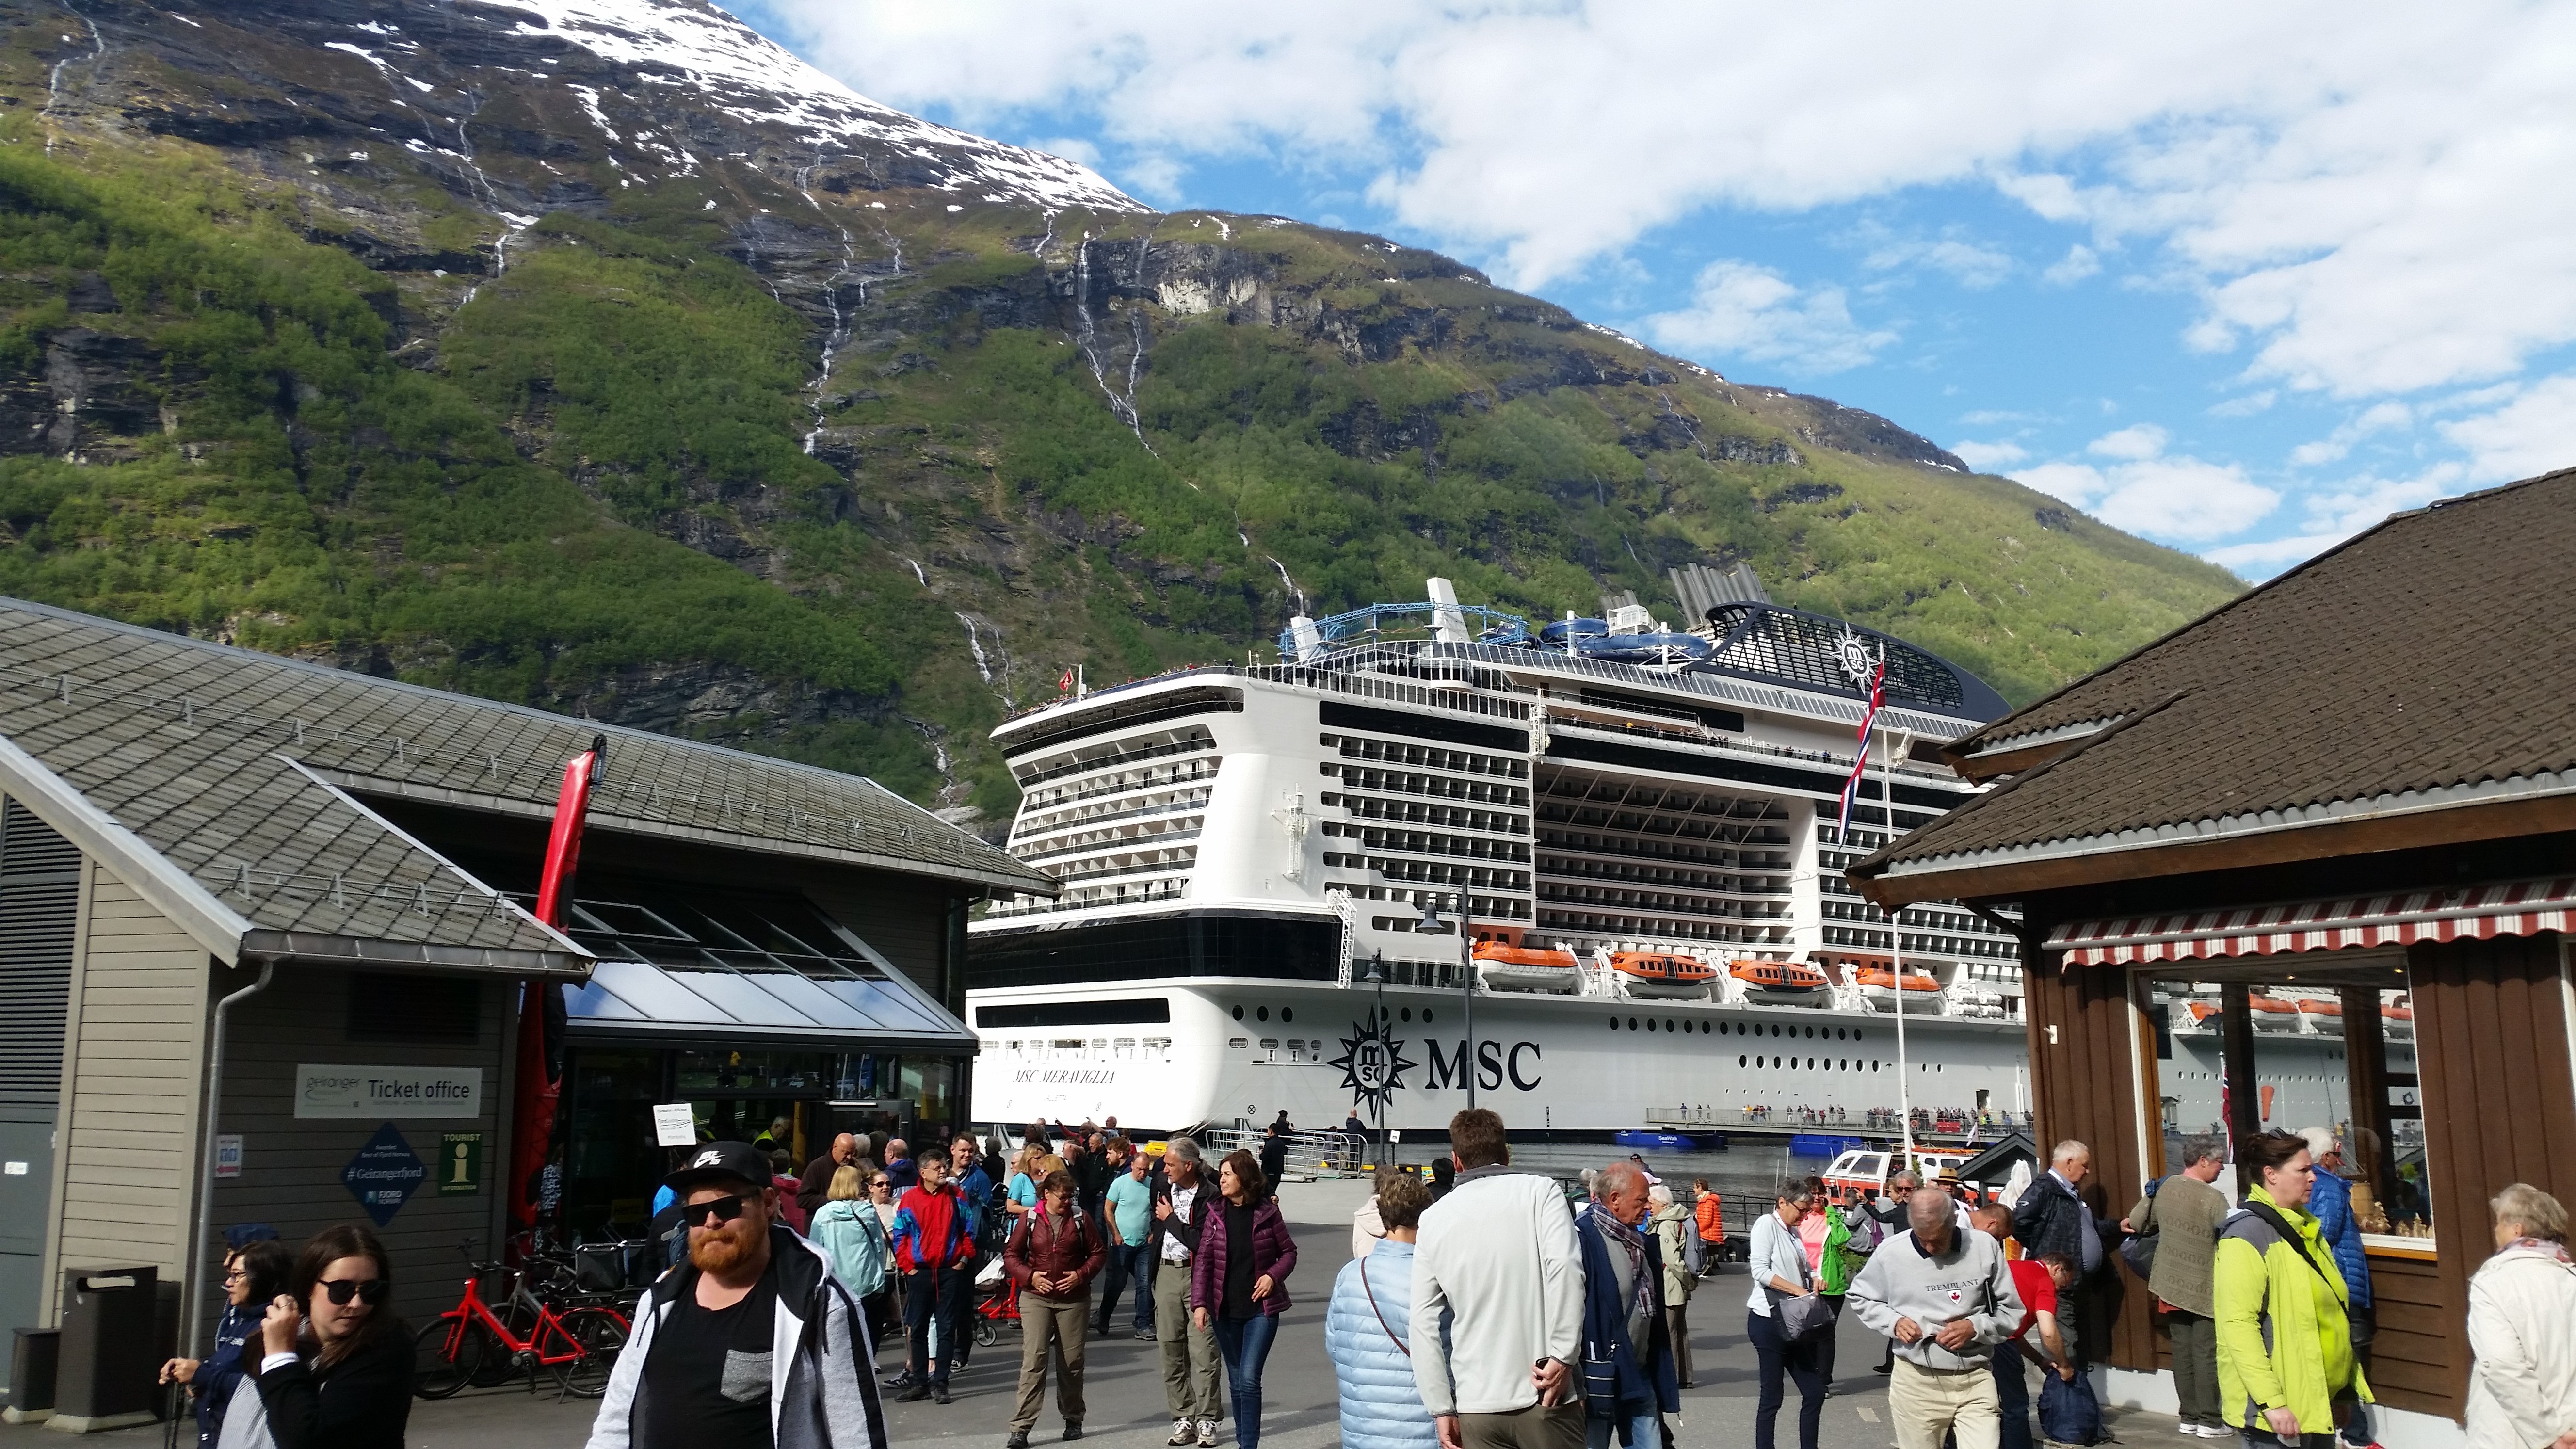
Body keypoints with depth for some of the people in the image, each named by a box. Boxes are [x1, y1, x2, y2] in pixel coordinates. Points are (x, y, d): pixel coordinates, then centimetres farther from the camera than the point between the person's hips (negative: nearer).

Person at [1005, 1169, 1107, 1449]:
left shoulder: (1080, 1219, 1)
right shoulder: (1030, 1220, -1)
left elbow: (1099, 1252, 5)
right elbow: (1011, 1256, 3)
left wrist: (1081, 1276, -9)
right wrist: (1030, 1276, -12)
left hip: (1074, 1299, 1)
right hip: (1036, 1299, -1)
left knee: (1072, 1361, 9)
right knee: (1033, 1360, -10)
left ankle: (1073, 1420, 26)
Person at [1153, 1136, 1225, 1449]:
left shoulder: (1209, 1197, -11)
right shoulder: (1164, 1189, 9)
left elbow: (1200, 1243, -19)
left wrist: (1171, 1218, -11)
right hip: (1167, 1273, 6)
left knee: (1203, 1350, -5)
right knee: (1171, 1350, 7)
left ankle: (1206, 1421, 2)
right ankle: (1183, 1419, 14)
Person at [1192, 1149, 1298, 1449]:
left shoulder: (1267, 1213, -6)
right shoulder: (1216, 1216, 0)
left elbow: (1289, 1252, 4)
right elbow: (1203, 1261, -1)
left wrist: (1273, 1275, -13)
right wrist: (1199, 1303, -10)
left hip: (1261, 1308, -3)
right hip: (1225, 1310, 3)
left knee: (1249, 1379, -13)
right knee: (1236, 1380, 13)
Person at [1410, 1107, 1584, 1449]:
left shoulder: (1435, 1218, 8)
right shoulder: (1539, 1190, 0)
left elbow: (1423, 1324, 6)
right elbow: (1565, 1268, -17)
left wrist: (1441, 1409, 9)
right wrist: (1563, 1359, -13)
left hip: (1476, 1408, 3)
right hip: (1543, 1399, -2)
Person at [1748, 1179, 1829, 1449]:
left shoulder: (1793, 1232, 15)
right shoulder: (1766, 1225, -9)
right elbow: (1761, 1271, -18)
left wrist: (1813, 1279, 3)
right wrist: (1798, 1290, -21)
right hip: (1769, 1319, -8)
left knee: (1815, 1393, 8)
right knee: (1772, 1397, -1)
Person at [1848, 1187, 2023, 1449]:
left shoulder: (1985, 1247, -2)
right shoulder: (1890, 1252, -3)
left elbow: (2011, 1310, 5)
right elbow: (1861, 1298, 12)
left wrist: (1976, 1328, -12)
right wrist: (1893, 1322, -6)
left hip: (1976, 1380, 0)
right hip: (1916, 1381, 0)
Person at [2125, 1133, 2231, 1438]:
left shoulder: (2163, 1187, 2)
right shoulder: (2213, 1199, -17)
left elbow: (2135, 1223, 13)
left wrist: (2128, 1223, 36)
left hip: (2171, 1285, 6)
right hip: (2204, 1289, -6)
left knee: (2183, 1353, 11)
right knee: (2206, 1355, 1)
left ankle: (2190, 1417, 17)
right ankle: (2210, 1421, 6)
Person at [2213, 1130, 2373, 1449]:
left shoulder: (2301, 1226, 13)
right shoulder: (2247, 1234, -16)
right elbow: (2238, 1325, -23)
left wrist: (2342, 1388, 22)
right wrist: (2271, 1402, -26)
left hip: (2319, 1400, 9)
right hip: (2278, 1409, -9)